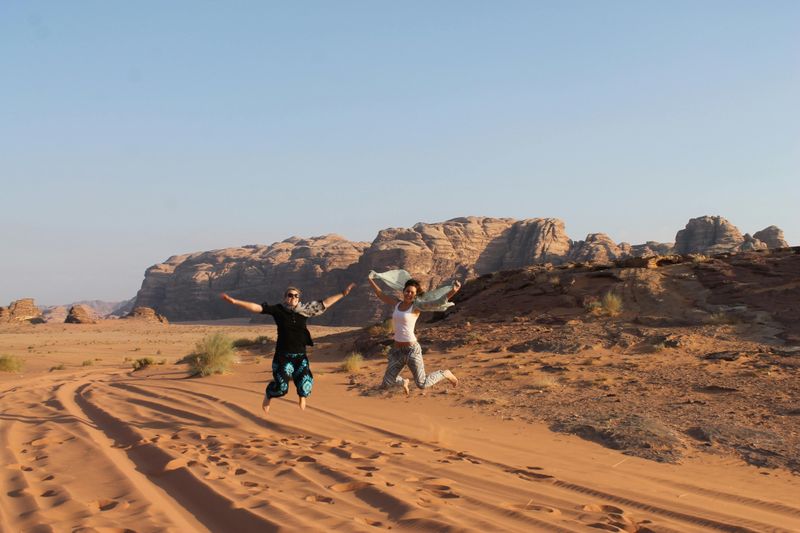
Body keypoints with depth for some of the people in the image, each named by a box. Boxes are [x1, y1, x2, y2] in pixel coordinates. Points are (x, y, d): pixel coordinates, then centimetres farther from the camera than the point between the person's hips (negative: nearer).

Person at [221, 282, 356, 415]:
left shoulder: (304, 310, 4)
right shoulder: (278, 310, -3)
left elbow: (324, 303, 11)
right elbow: (257, 308, -9)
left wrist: (343, 293, 13)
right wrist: (234, 301, -18)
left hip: (300, 355, 2)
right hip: (283, 356, -2)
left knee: (305, 384, -11)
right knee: (281, 387, -8)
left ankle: (302, 395, 30)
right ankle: (268, 395, 31)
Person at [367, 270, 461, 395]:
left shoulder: (417, 306, -7)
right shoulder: (397, 303, 8)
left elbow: (437, 303, -19)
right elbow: (381, 294, 25)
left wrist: (453, 290, -33)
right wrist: (371, 280, 33)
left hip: (412, 350, -6)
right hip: (396, 351, 6)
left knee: (422, 384, -6)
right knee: (385, 385, 8)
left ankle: (445, 374, 22)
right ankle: (403, 382, 44)